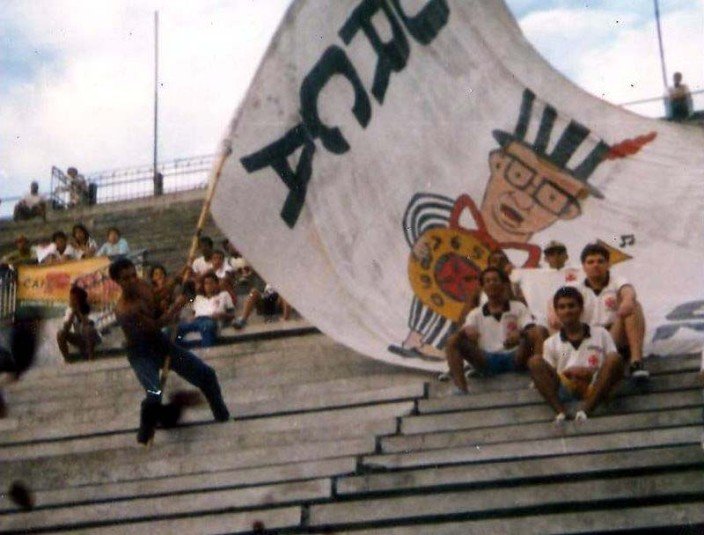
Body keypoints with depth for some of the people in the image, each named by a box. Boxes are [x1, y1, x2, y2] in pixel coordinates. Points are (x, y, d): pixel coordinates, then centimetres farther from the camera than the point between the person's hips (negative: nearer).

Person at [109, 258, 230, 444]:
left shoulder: (144, 286, -7)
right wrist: (175, 307, -32)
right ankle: (144, 438, -5)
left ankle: (223, 417, 27)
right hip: (142, 353, -7)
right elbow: (155, 325, -28)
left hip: (160, 341, 7)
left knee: (206, 374, 7)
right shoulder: (124, 310, -29)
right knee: (154, 394, -30)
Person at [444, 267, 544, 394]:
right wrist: (467, 331, -25)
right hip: (486, 361, 1)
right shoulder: (475, 314, 17)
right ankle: (461, 389, -31)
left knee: (539, 333, -26)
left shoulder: (518, 307, 13)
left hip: (514, 357, -1)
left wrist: (520, 334, -26)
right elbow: (467, 330, 1)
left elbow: (532, 330, -2)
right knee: (453, 341, -19)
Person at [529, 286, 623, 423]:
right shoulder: (551, 343, 19)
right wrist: (561, 378, -12)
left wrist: (591, 372, -8)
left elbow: (614, 362, 10)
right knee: (535, 362, -19)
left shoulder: (601, 334, 19)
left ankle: (586, 408, -43)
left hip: (595, 388, 0)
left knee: (615, 360, -25)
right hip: (564, 389, 1)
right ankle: (560, 411, -37)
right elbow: (547, 374, 11)